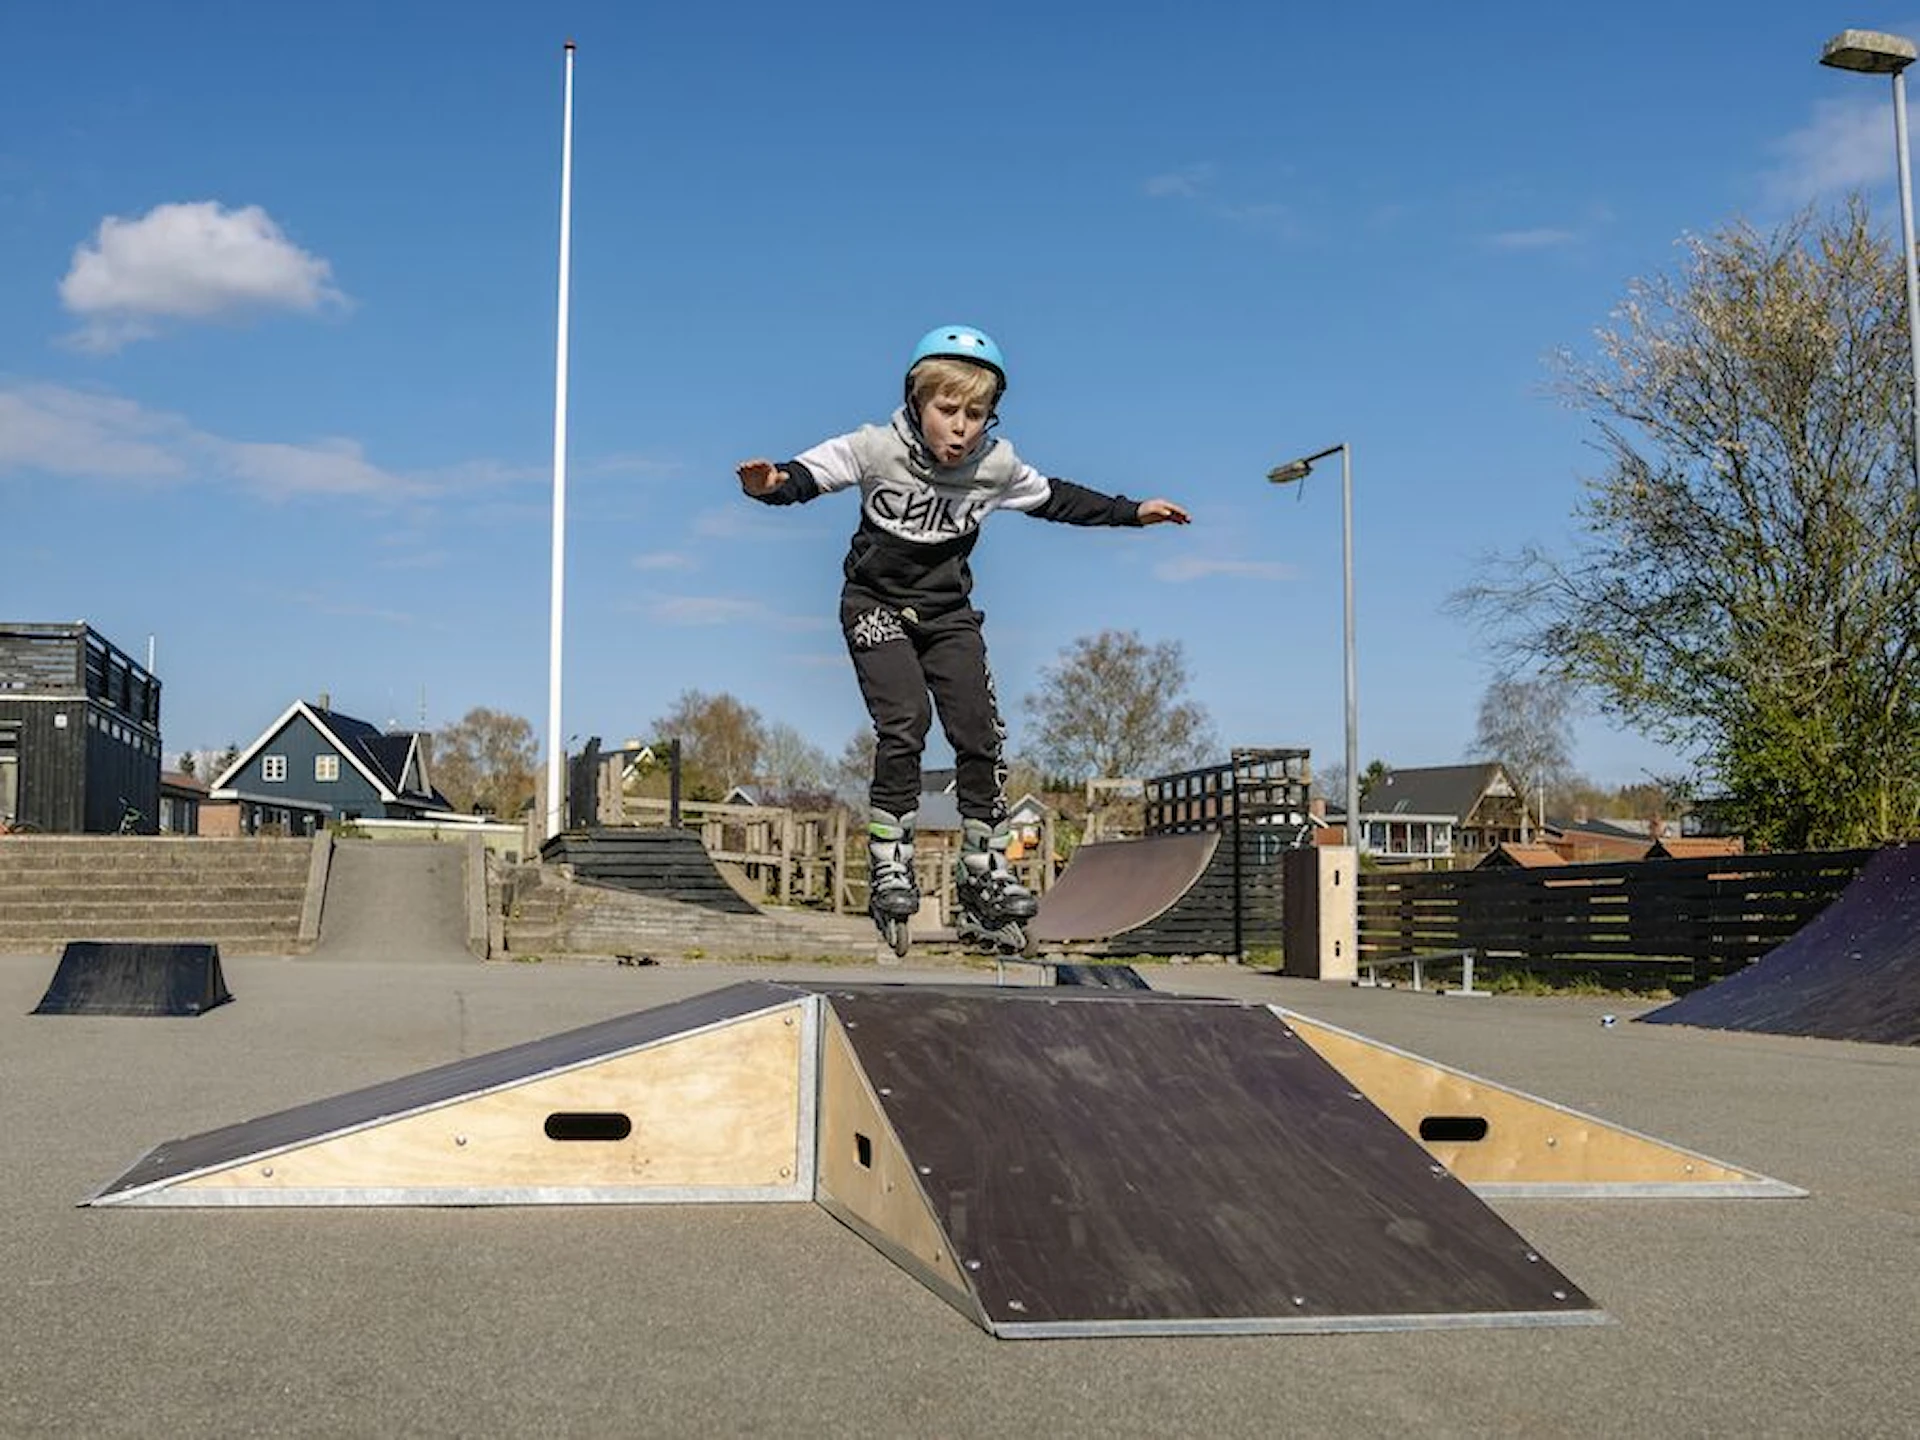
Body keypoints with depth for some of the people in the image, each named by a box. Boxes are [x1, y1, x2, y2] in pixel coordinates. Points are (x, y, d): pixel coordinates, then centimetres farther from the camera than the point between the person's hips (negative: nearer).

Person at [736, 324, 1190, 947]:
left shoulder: (997, 466, -6)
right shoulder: (877, 450, -16)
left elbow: (1055, 499, 9)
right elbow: (810, 474, -19)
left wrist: (1133, 512, 9)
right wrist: (772, 484, -42)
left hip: (948, 611, 3)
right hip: (877, 604, -3)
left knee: (979, 730, -6)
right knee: (906, 720, -21)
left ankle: (984, 872, 8)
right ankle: (890, 868, -11)